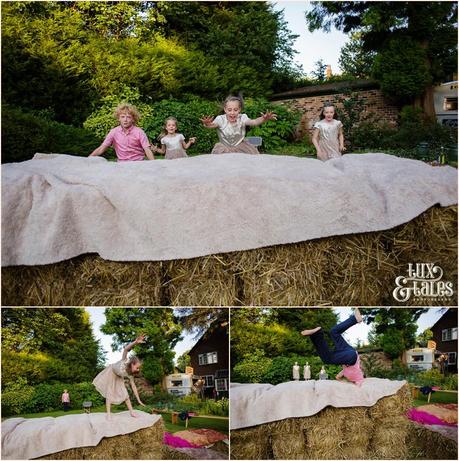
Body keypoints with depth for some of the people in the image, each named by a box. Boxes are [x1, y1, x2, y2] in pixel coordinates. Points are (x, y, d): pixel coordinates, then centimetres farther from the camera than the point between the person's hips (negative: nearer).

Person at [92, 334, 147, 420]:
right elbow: (125, 349, -57)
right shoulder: (125, 361, -39)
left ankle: (131, 412, 1)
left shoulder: (130, 374, -23)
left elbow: (133, 386, -13)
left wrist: (139, 400, -15)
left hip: (118, 377, 4)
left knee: (124, 392, -3)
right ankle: (108, 414, -8)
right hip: (111, 372, -4)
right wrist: (136, 342, -75)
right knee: (109, 392, -8)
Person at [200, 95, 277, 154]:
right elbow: (213, 124, -37)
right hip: (224, 148, -1)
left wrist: (264, 119, -56)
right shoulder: (221, 119, -18)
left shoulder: (242, 118, -16)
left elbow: (253, 122, -34)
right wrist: (207, 124, -63)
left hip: (240, 146, 1)